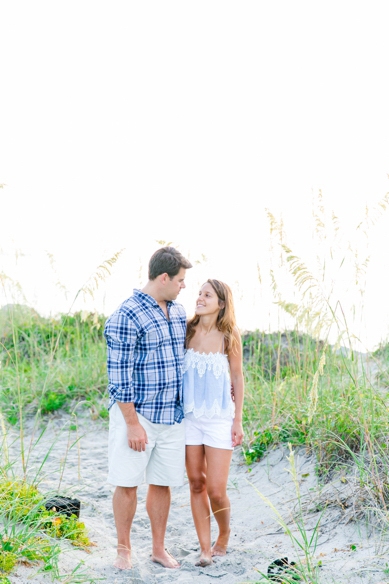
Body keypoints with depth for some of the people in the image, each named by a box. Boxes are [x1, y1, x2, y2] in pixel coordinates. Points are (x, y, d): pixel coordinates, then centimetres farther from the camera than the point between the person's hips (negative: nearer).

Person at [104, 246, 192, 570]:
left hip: (172, 415, 6)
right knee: (127, 483, 2)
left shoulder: (178, 312, 9)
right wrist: (133, 423, -16)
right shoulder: (127, 316, -15)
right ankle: (124, 549, 18)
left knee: (162, 483, 11)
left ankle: (159, 548, 23)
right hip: (136, 413, -6)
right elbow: (119, 376, -16)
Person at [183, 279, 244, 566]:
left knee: (216, 491, -3)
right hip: (190, 416, 3)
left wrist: (238, 420, -1)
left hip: (219, 418, -2)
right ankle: (205, 549, 18)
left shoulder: (229, 335, -5)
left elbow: (237, 378, 1)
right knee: (196, 485, 7)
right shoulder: (187, 330, 0)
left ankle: (224, 535, 26)